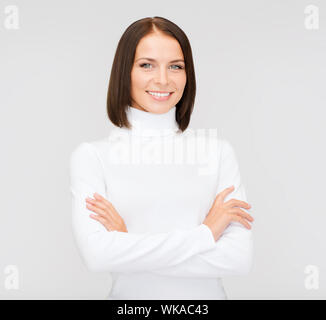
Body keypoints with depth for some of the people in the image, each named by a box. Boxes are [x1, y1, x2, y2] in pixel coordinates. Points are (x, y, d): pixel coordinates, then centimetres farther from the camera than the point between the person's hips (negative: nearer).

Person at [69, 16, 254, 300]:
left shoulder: (219, 150, -5)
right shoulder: (91, 156, -7)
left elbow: (240, 259, -13)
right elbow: (97, 254, -20)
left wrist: (130, 243, -16)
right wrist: (205, 233, -17)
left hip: (207, 294, 1)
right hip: (129, 295, -1)